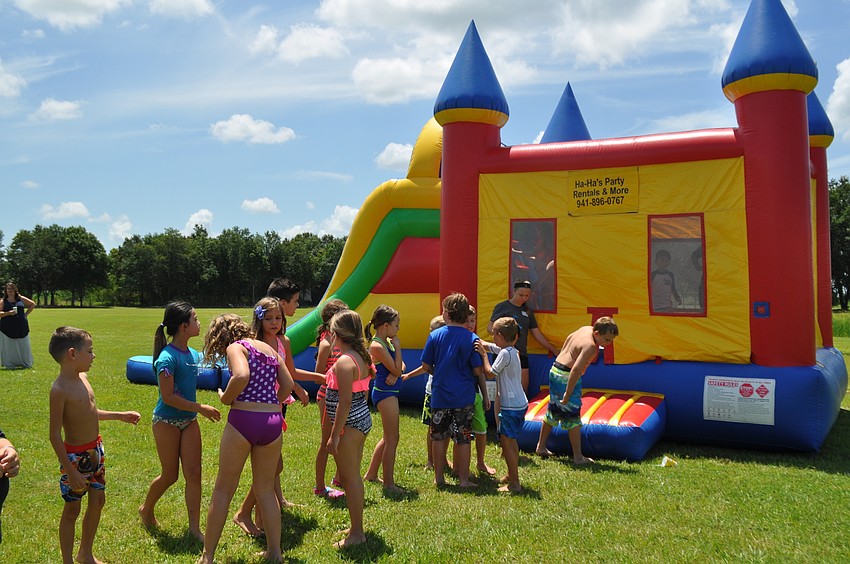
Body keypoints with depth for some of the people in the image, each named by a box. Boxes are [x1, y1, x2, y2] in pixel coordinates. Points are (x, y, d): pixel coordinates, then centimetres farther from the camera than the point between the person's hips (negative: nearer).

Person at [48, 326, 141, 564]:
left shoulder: (82, 378, 3)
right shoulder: (59, 390, -22)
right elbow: (55, 435, -21)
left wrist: (120, 415, 22)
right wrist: (70, 471, -22)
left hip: (95, 450, 8)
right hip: (75, 455, -8)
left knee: (98, 500, 18)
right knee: (72, 508, 7)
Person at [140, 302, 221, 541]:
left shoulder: (194, 354, 3)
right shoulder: (167, 358, -20)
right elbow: (168, 397, -22)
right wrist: (201, 408, -21)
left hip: (189, 420, 6)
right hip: (166, 422, -6)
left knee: (193, 474, 2)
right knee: (170, 475, 8)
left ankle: (195, 527, 9)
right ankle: (146, 509, 36)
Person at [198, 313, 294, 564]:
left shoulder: (235, 347, -1)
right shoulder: (269, 348, 17)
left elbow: (241, 376, -21)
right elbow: (288, 385, 13)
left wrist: (226, 398, -5)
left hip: (243, 419, -5)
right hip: (273, 421, 5)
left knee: (223, 490, 9)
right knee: (266, 490, 18)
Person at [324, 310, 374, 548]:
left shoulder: (344, 362, -21)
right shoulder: (362, 357, 7)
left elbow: (345, 401, -22)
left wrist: (334, 435, -18)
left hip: (350, 424, -10)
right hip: (363, 419, 10)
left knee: (349, 479, 2)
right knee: (353, 477, 19)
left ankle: (356, 533, 12)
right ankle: (357, 528, 31)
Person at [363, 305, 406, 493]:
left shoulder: (387, 342, 9)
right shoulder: (377, 345, -19)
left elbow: (401, 366, 11)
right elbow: (396, 369, -18)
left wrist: (396, 373, -10)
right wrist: (398, 347, -11)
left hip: (389, 392, 10)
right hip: (386, 394, -10)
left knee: (388, 438, 20)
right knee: (392, 440, -2)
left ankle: (371, 474, 32)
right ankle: (389, 483, 7)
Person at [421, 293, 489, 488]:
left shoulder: (435, 335, -3)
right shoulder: (471, 339, -7)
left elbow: (426, 366, 1)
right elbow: (478, 371, -6)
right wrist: (485, 395, 8)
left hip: (440, 394, 2)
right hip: (464, 397, -1)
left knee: (439, 437, 12)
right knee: (463, 439, 7)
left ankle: (439, 477, 21)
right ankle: (463, 479, 12)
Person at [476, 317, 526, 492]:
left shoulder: (504, 353, -18)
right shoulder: (512, 351, 9)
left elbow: (490, 372, -14)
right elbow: (487, 346, 20)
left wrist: (483, 354, -6)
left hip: (511, 406, -10)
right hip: (520, 403, 10)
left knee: (507, 442, -4)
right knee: (511, 441, 20)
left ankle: (514, 483, -1)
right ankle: (511, 475, 31)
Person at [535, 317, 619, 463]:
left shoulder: (586, 328, 3)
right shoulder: (590, 346, -25)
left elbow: (570, 337, 21)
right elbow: (575, 370, -30)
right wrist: (568, 394, -28)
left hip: (556, 370, 10)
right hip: (567, 378, -10)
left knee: (553, 411, 19)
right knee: (573, 417, -2)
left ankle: (541, 447, 29)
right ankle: (578, 457, 5)